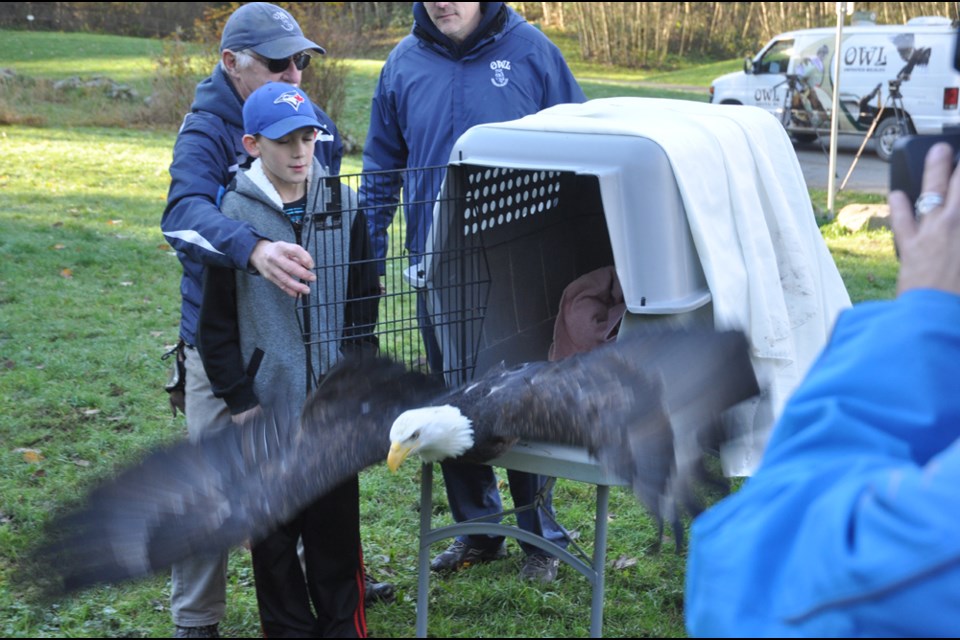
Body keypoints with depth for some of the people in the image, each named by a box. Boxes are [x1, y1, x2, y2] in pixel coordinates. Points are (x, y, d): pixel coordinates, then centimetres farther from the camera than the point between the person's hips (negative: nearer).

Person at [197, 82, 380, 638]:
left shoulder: (344, 207, 2)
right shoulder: (232, 215, -6)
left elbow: (363, 303, 9)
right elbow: (216, 322, -3)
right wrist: (239, 398, -5)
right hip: (267, 404, -2)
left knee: (337, 522, 8)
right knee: (274, 529, 7)